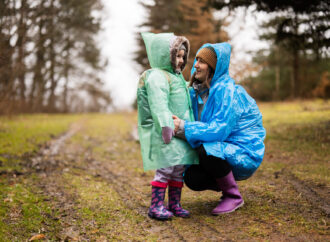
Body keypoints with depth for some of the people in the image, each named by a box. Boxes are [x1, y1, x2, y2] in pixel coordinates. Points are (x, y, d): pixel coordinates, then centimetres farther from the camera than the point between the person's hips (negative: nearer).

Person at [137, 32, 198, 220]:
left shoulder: (177, 78, 23)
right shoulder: (156, 77, -11)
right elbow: (159, 105, -22)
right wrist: (165, 125, -30)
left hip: (179, 131, 10)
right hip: (163, 132, -10)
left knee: (179, 167, 9)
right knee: (166, 166, -13)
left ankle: (174, 204, 17)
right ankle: (156, 206, -7)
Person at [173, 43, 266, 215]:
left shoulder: (228, 91, -20)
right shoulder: (198, 91, 5)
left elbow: (219, 129, -29)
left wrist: (184, 127, -31)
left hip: (244, 154, -7)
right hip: (222, 150, 8)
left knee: (207, 151, -33)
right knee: (192, 178, -13)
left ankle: (234, 197, -10)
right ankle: (227, 186, 19)